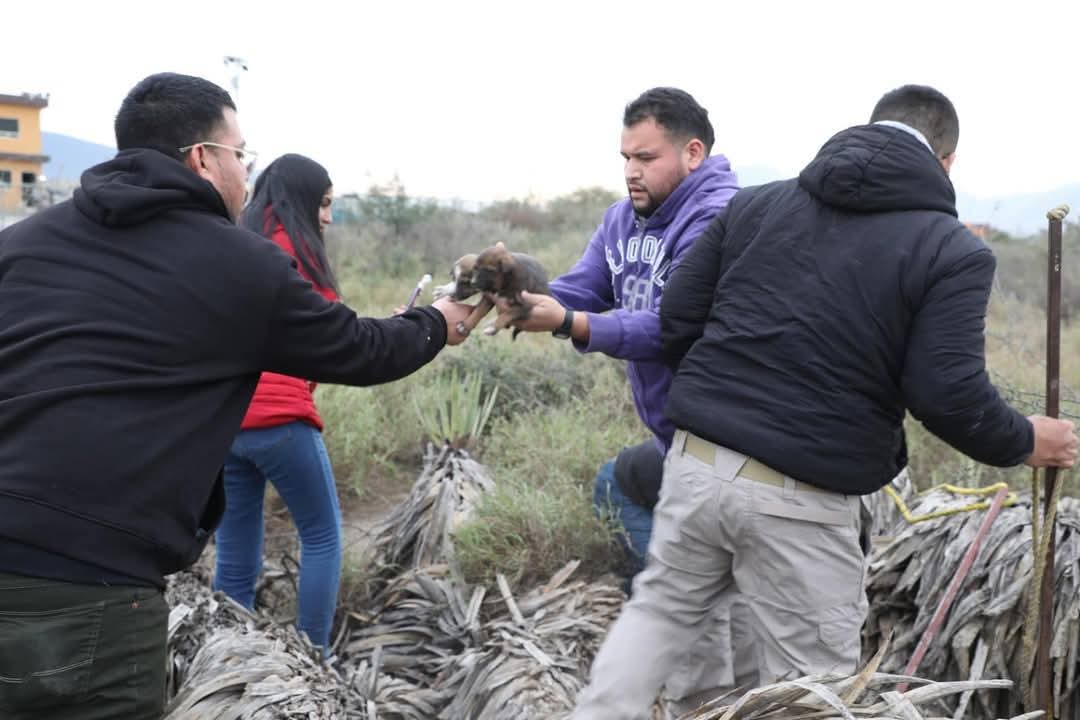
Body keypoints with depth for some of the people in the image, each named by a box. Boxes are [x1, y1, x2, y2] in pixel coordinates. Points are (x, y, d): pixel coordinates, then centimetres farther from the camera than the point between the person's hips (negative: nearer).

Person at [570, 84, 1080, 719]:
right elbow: (949, 395, -11)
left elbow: (678, 322, 10)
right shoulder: (953, 250, -3)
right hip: (801, 499, -4)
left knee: (659, 607, 26)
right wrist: (1025, 443, 9)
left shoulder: (756, 201, 11)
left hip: (699, 460, 5)